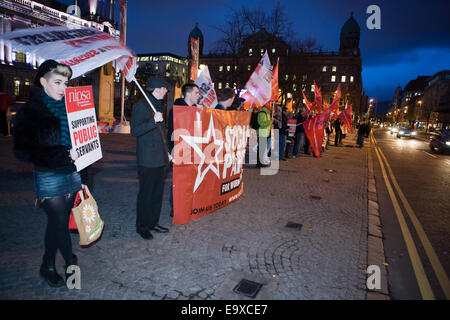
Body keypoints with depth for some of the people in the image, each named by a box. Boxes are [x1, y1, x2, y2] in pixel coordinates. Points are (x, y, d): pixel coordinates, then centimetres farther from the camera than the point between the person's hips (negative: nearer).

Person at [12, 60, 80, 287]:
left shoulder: (68, 109, 7)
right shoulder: (29, 112, -7)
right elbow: (23, 151, -13)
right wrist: (64, 155, -21)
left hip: (71, 174, 5)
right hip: (49, 178, -5)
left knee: (57, 222, 15)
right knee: (60, 223, 1)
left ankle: (48, 266, 33)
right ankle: (71, 263, 24)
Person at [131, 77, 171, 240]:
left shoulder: (158, 105, 17)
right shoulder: (141, 105, -10)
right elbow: (135, 131, -18)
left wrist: (166, 151, 21)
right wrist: (153, 121, -27)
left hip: (160, 159, 8)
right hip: (147, 160, -8)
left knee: (158, 193, 14)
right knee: (146, 194, 1)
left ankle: (153, 223, 27)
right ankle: (142, 226, 15)